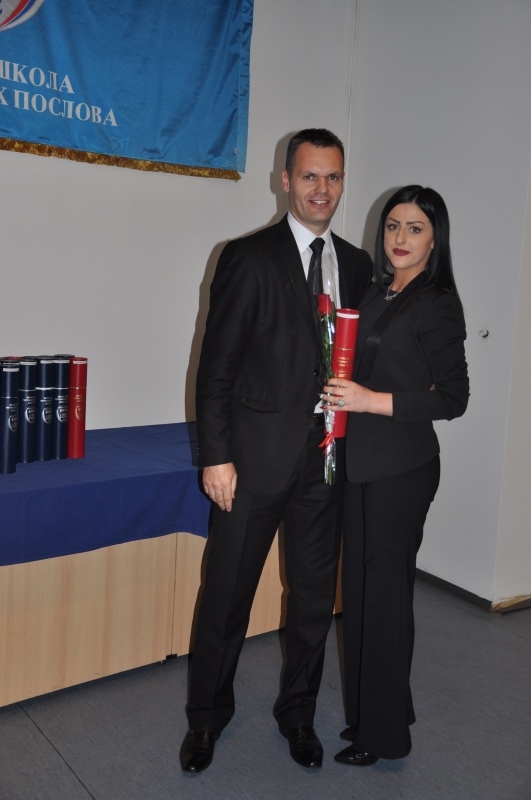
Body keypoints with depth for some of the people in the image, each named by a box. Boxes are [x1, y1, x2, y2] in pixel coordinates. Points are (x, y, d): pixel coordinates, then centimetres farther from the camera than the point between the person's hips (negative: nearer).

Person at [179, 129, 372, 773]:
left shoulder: (357, 264, 10)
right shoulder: (248, 257, -4)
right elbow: (216, 365, -7)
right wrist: (216, 456, -11)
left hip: (328, 457, 4)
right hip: (256, 456, -4)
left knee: (315, 594, 14)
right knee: (227, 593, 8)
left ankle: (297, 712, 35)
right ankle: (207, 715, 30)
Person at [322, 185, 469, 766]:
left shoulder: (437, 304, -10)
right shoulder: (376, 293, 11)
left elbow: (452, 397, -14)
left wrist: (373, 401, -20)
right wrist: (339, 397, 2)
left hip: (402, 468, -7)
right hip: (361, 462, 7)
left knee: (384, 589, 3)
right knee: (358, 586, 14)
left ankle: (384, 732, 21)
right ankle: (363, 710, 32)